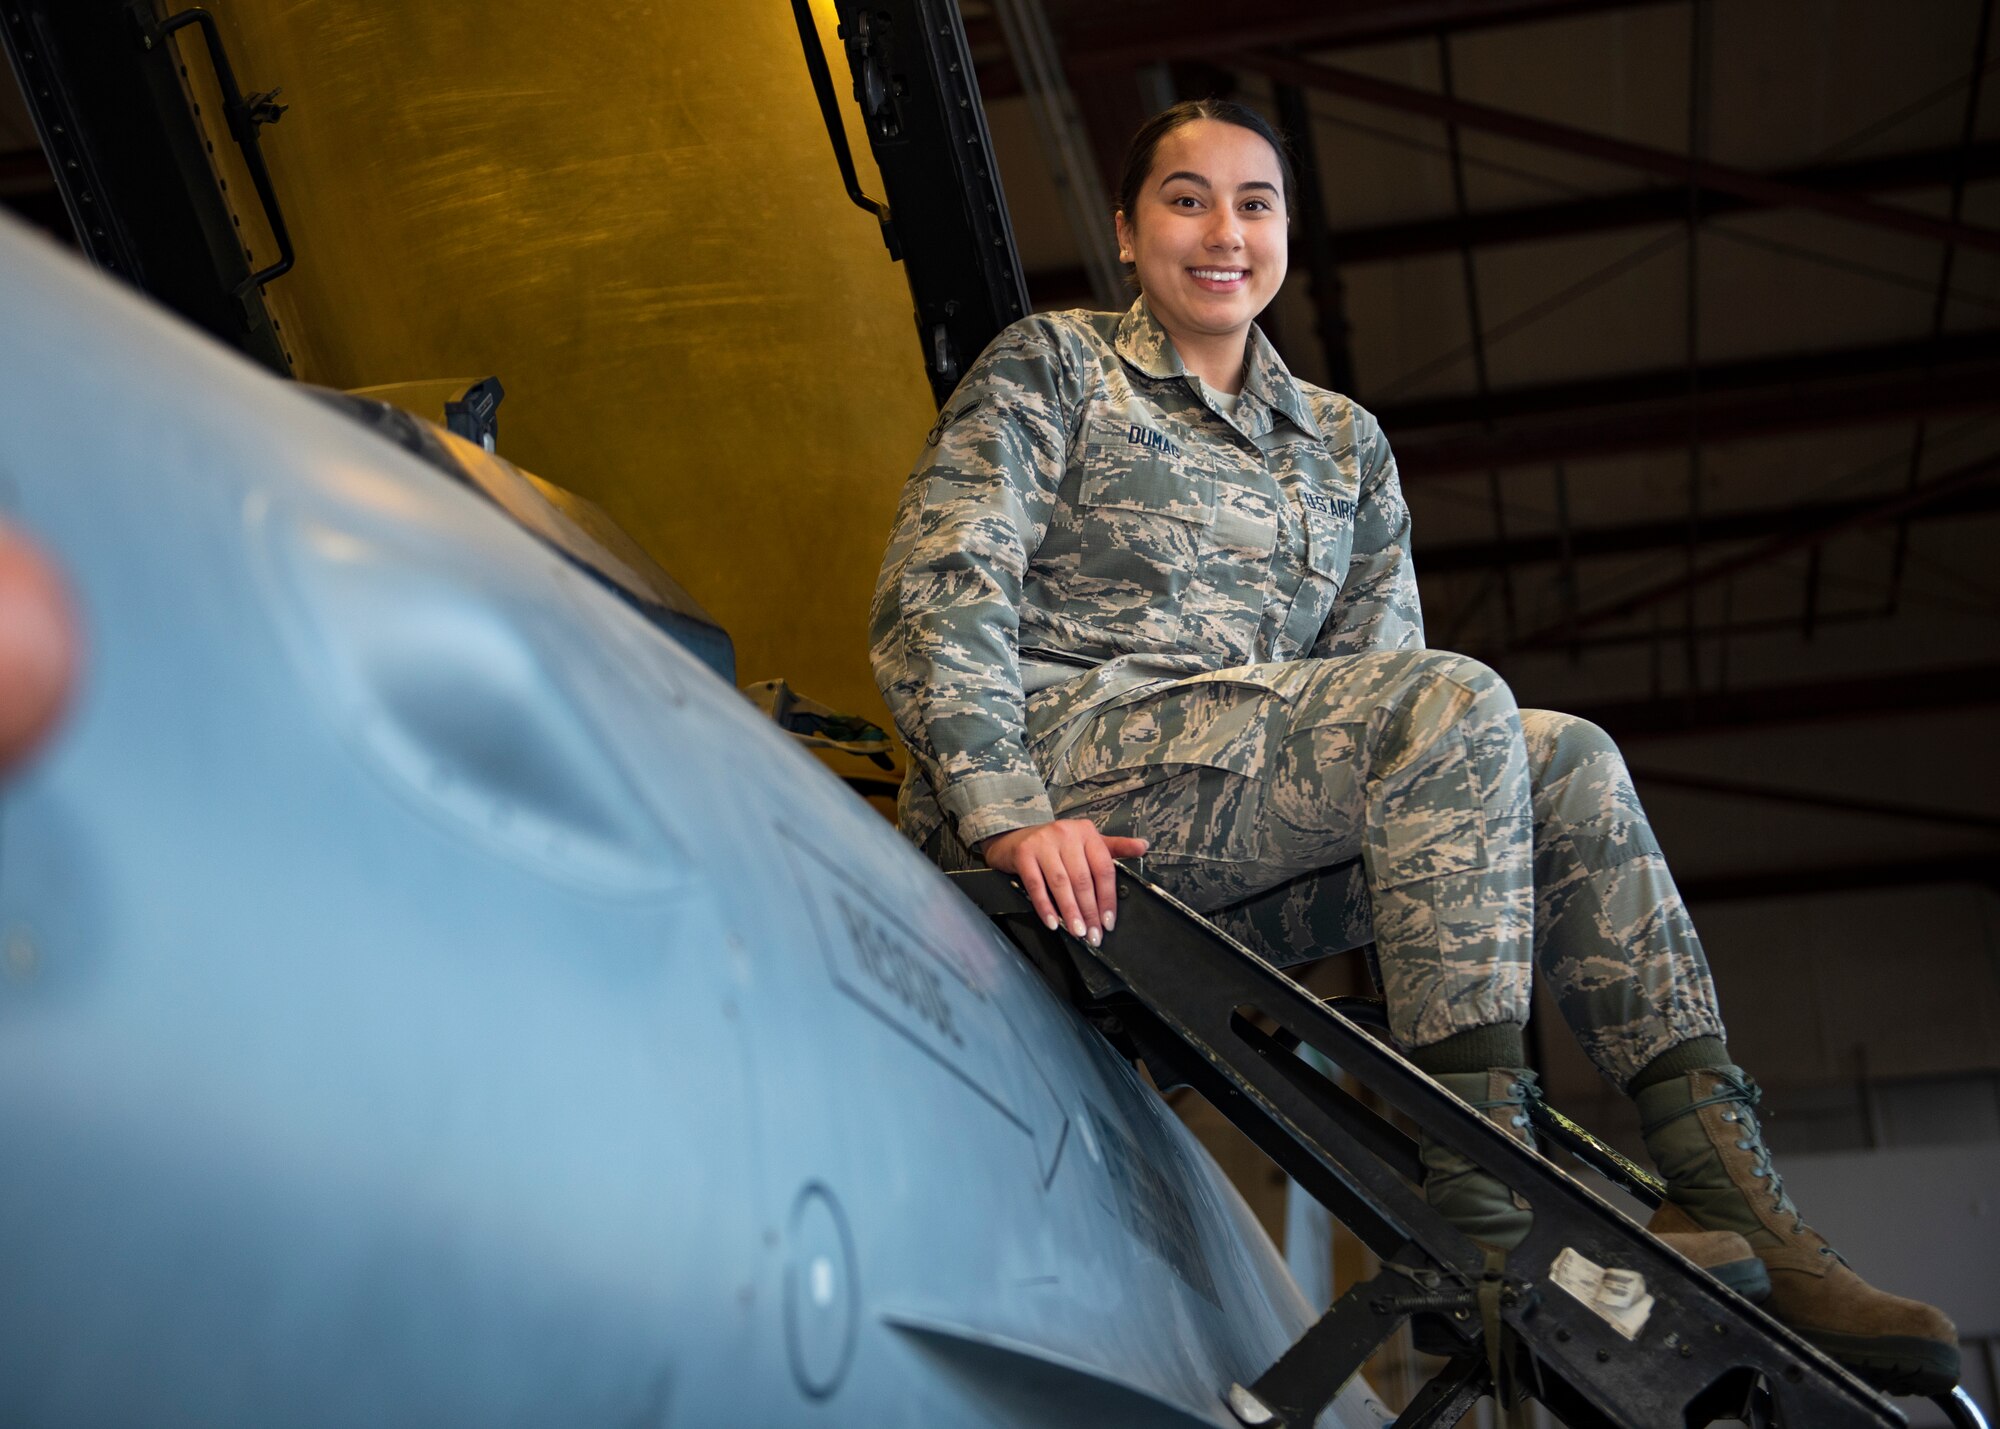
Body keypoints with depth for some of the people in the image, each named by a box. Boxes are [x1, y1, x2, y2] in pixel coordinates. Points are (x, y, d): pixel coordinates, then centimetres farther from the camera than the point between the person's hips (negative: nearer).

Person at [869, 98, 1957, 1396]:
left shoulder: (1345, 445, 23)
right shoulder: (1051, 369, 9)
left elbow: (1382, 670, 18)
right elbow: (937, 598, -4)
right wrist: (1009, 811, -20)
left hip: (1238, 870, 6)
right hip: (1070, 775, -5)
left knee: (1567, 764, -15)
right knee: (1454, 705, -26)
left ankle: (1736, 1202, -20)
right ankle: (1482, 1205, -32)